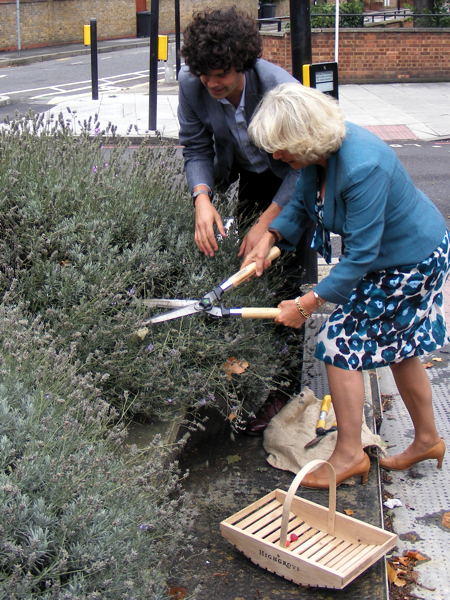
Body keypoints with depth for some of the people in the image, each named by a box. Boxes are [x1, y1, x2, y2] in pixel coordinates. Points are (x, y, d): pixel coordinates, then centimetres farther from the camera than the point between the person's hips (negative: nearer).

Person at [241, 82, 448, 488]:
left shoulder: (363, 168, -36)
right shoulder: (319, 149, -9)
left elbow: (361, 256, -31)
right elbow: (302, 204, 7)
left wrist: (308, 303, -25)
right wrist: (270, 237, -11)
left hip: (409, 262, -9)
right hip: (410, 252, 9)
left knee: (341, 344, -6)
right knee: (398, 348, 19)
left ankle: (349, 454, 8)